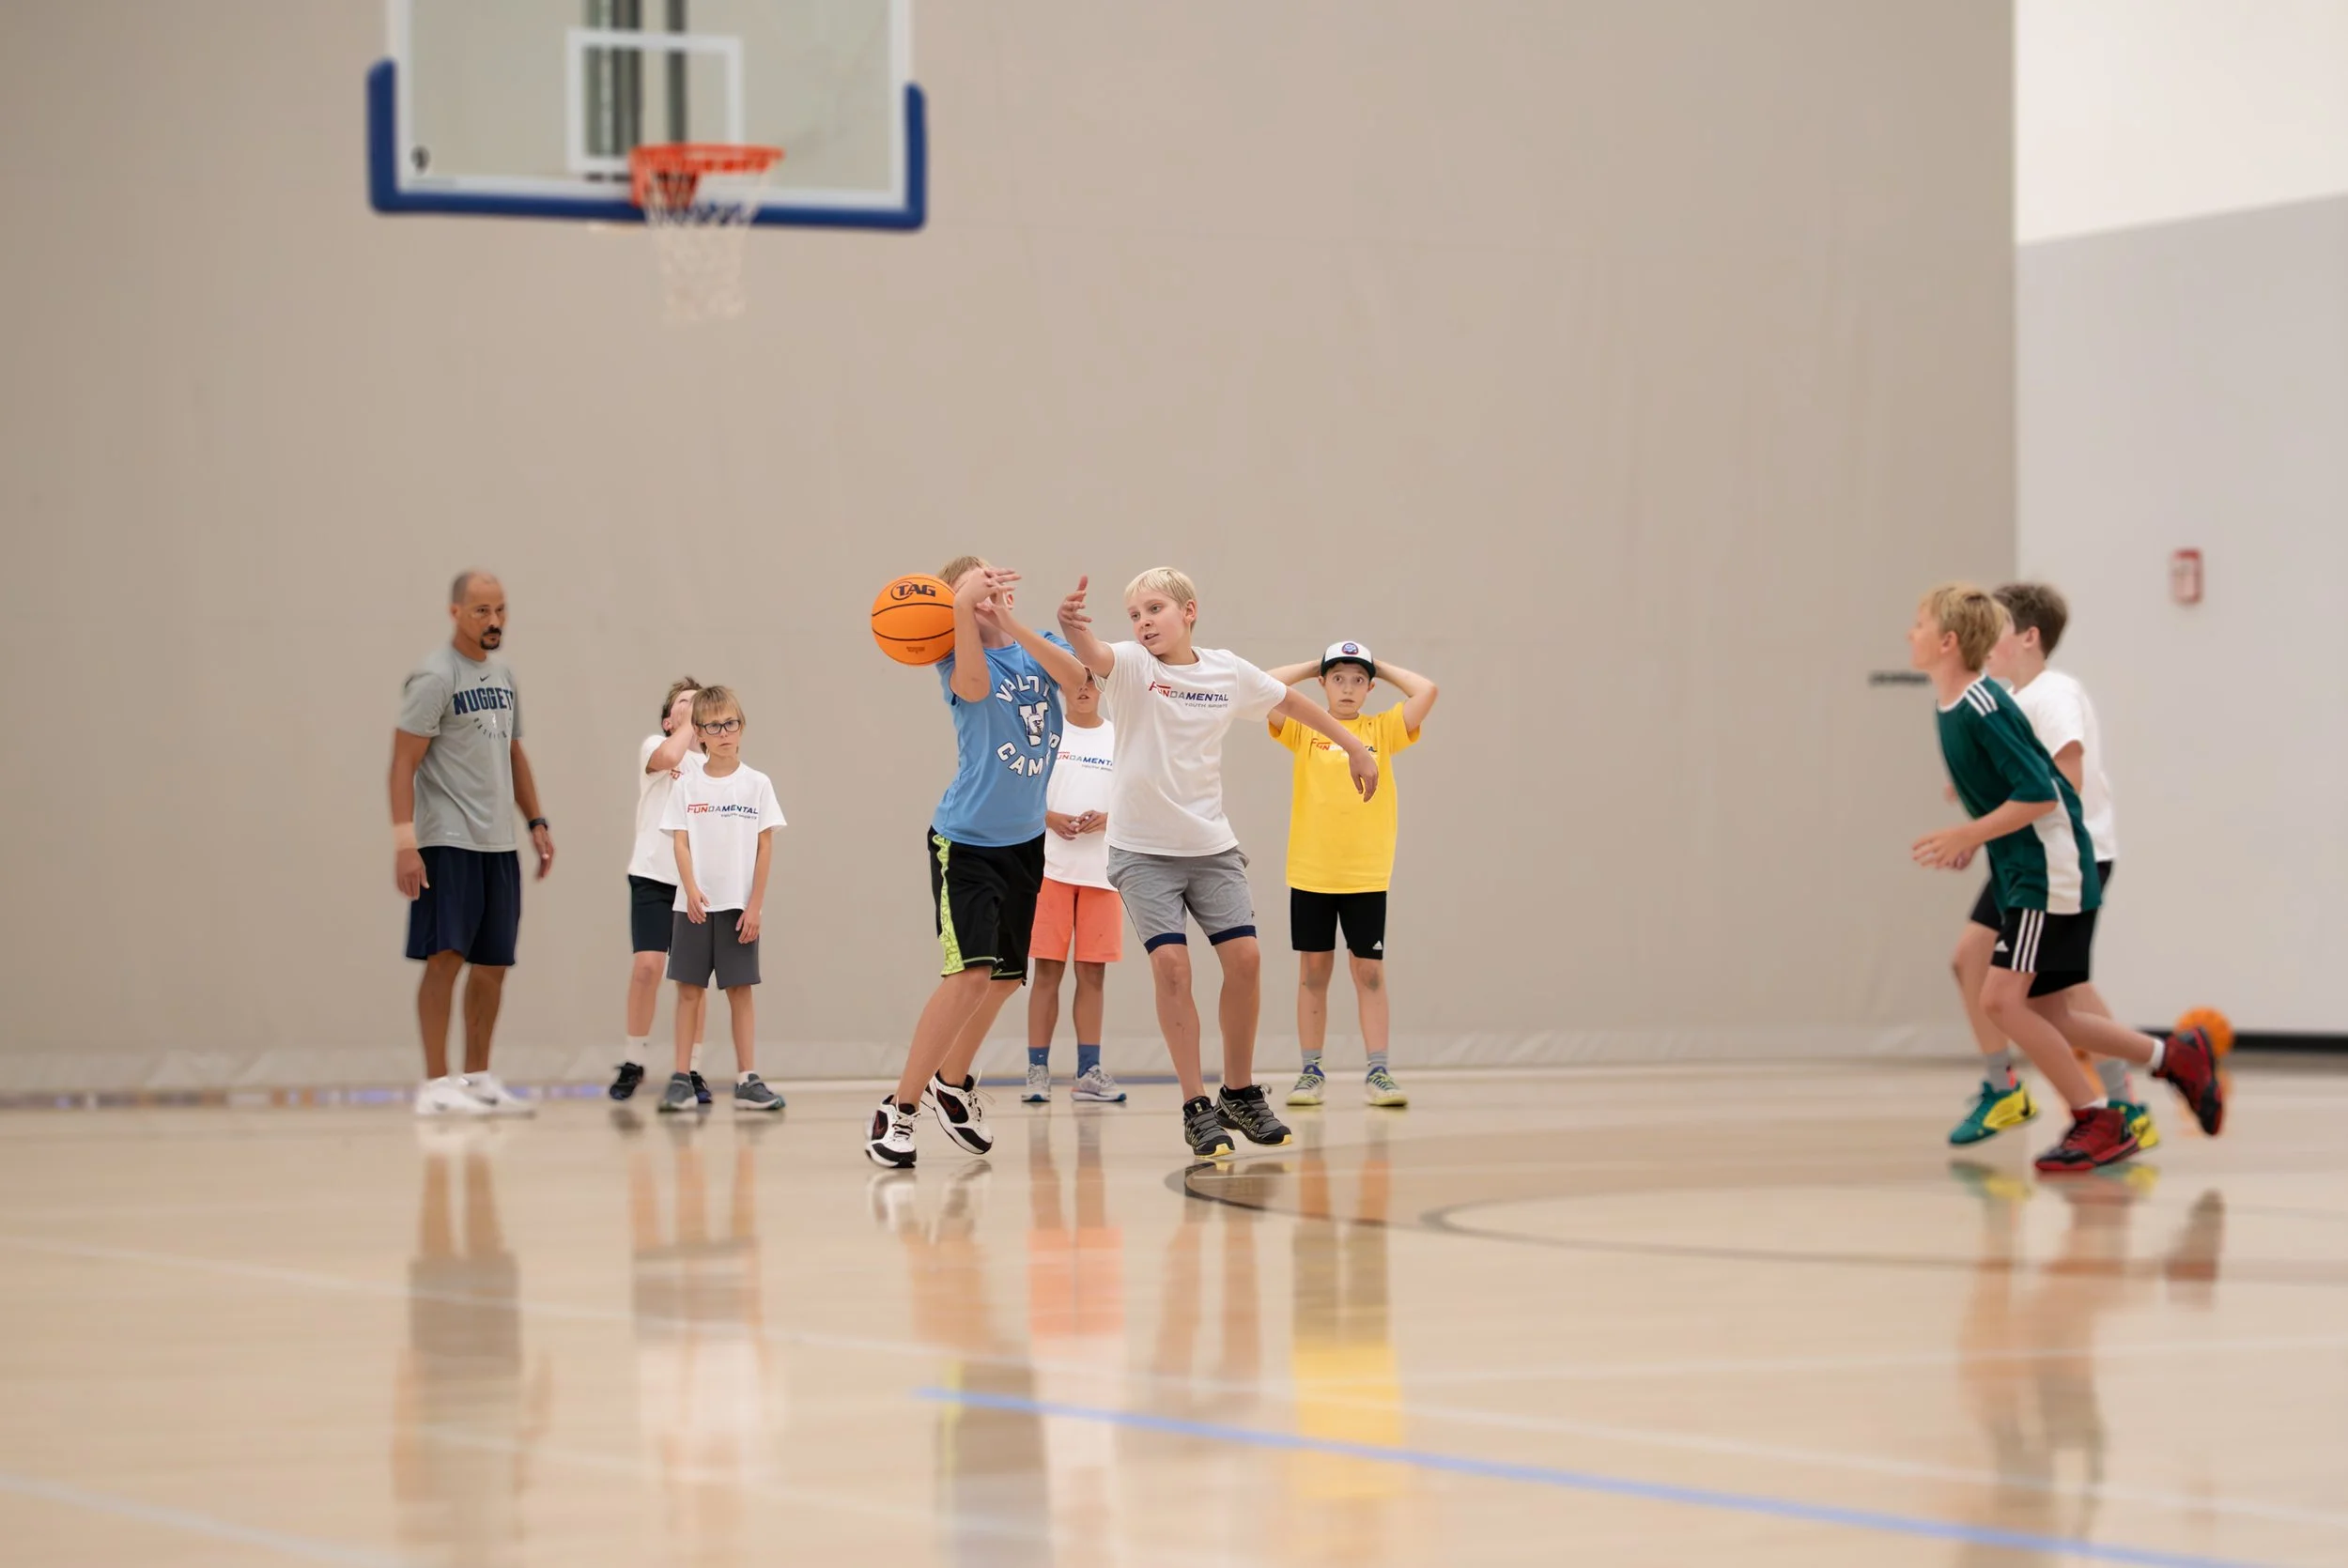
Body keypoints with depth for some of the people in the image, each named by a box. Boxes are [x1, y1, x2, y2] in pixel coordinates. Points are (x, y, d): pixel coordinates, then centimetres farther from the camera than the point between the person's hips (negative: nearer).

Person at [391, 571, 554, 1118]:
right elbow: (404, 762, -14)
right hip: (448, 842, -8)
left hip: (499, 844, 8)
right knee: (445, 957, -9)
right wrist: (404, 841, -21)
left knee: (493, 964, 9)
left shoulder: (502, 675, 14)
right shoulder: (435, 677, -10)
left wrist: (536, 822, 16)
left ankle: (478, 1078, 17)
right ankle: (436, 1084, -7)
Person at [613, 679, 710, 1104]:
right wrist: (688, 722, -7)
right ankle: (633, 1062, 3)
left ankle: (691, 1070, 6)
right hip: (654, 874, -3)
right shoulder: (654, 746, 5)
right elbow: (668, 757, -20)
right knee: (648, 964, -12)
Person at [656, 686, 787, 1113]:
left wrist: (756, 905, -5)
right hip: (694, 904, 0)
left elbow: (765, 848, 1)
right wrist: (691, 889, -17)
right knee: (689, 988, 1)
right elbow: (681, 844, -1)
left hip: (739, 905, 0)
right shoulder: (687, 786, 3)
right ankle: (682, 1079, 2)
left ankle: (747, 1080, 4)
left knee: (740, 989, 2)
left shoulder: (756, 784, 1)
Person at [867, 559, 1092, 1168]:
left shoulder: (1041, 646, 1)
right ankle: (898, 1109, -13)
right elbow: (973, 685, -36)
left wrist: (1014, 625, -30)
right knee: (971, 972, -20)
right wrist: (963, 607, -46)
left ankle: (951, 1083, 39)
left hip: (1026, 841, 6)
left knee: (1006, 978, 16)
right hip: (966, 841, -6)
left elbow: (1078, 678, -21)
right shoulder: (961, 657, -12)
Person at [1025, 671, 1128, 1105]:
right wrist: (1051, 818, -13)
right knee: (1047, 970, -3)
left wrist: (1107, 819, -11)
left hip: (1102, 870, 2)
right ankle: (1037, 1071, -1)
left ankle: (1089, 1071, 7)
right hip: (1050, 868, -2)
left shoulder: (1120, 737, 9)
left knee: (1093, 972, 3)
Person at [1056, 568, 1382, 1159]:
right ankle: (1197, 1106, -5)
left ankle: (1240, 1094, 16)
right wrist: (1075, 630, -56)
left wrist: (1353, 746, 23)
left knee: (1244, 957, -3)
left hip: (1210, 845, 3)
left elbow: (1291, 702, 18)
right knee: (1170, 962, -14)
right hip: (1142, 849, -3)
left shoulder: (1228, 671, 1)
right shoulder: (1132, 665, -9)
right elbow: (1095, 657, -33)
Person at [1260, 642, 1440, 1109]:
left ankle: (1377, 1072, 2)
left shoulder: (1382, 730, 5)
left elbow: (1427, 692, -5)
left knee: (1370, 972, 1)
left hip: (1366, 875, 0)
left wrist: (1382, 668, 7)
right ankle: (1311, 1071, 12)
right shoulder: (1304, 730, 4)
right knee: (1313, 971, 6)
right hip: (1310, 873, 0)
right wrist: (1313, 667, 5)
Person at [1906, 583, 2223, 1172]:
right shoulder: (1954, 709, 11)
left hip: (2050, 871, -10)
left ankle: (2098, 1120, -4)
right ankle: (2174, 1057, 20)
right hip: (2023, 874, 10)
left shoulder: (1982, 710, -19)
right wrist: (1973, 837, 12)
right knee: (2046, 1016, 10)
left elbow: (2040, 794, -22)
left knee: (2001, 998, -13)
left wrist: (1969, 836, -19)